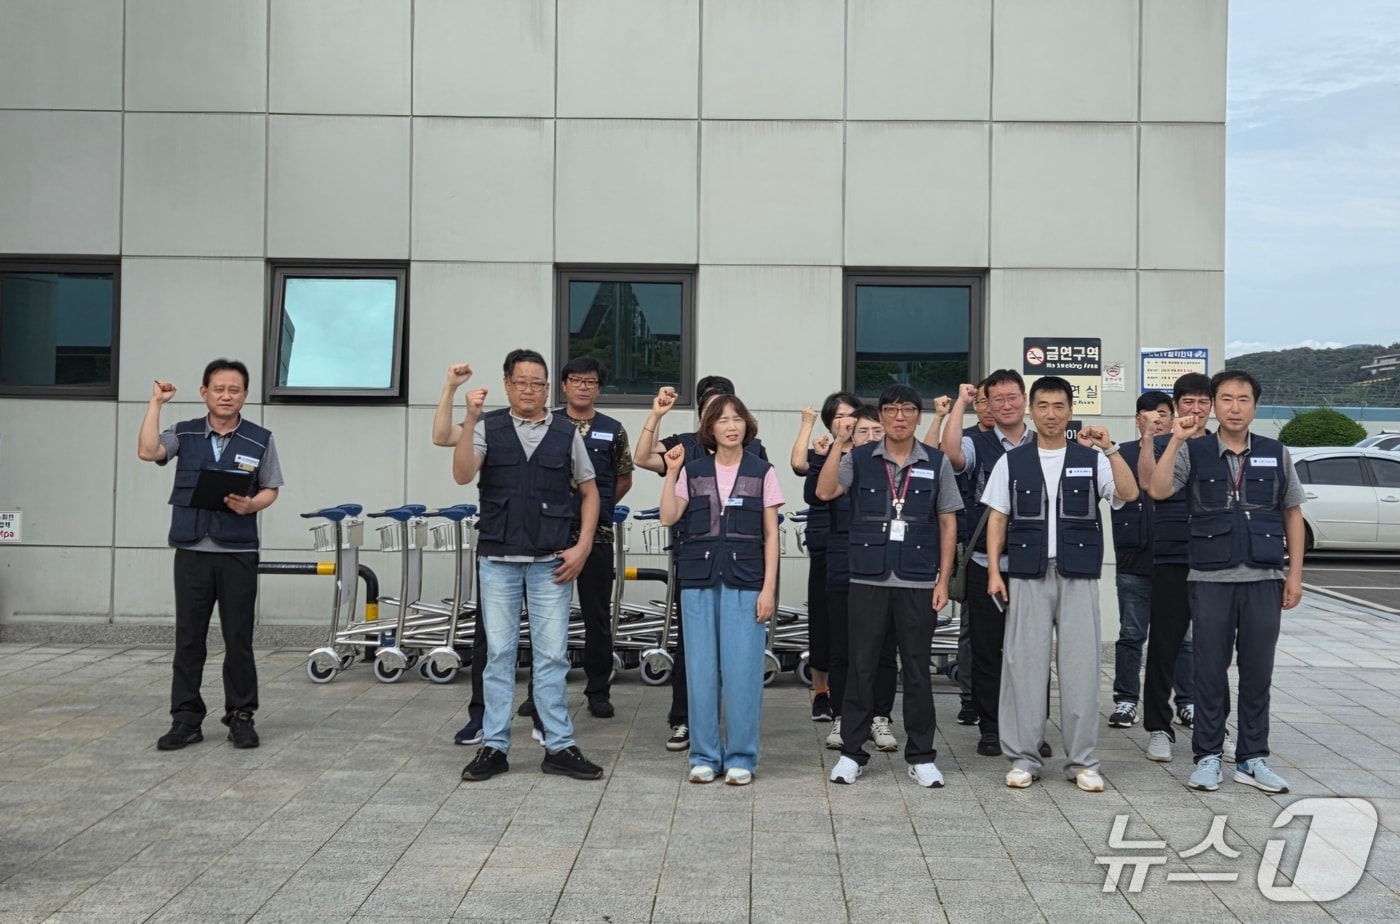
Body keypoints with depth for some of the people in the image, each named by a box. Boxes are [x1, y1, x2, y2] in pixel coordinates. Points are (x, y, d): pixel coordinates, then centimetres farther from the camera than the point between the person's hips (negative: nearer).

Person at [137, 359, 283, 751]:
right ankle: (186, 718, 14)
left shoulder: (260, 439, 2)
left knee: (238, 639, 4)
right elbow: (147, 451, -12)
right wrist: (156, 403, -10)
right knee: (188, 638, 6)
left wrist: (250, 505, -18)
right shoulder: (184, 434, 5)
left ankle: (241, 716, 14)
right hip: (192, 550, 1)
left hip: (238, 552, -1)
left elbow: (270, 489, 3)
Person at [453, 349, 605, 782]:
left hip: (551, 562, 0)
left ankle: (559, 747, 12)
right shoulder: (488, 427, 2)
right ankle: (494, 746, 15)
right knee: (498, 653, 7)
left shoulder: (567, 433, 4)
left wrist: (583, 546, -1)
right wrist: (470, 420, -22)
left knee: (552, 655, 4)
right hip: (498, 559, 0)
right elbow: (462, 475, -12)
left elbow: (589, 491, 9)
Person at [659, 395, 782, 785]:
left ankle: (740, 757, 9)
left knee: (742, 669, -3)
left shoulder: (762, 472, 4)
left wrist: (769, 587, -5)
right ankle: (704, 756, 15)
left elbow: (771, 535, 2)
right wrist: (671, 473, -8)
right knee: (701, 668, 4)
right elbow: (668, 517, -1)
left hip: (745, 581, -2)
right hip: (698, 579, 2)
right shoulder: (693, 470, 9)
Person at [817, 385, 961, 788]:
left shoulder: (936, 463, 4)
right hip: (868, 580, 0)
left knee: (917, 668, 7)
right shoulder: (860, 459, 2)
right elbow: (824, 492, -12)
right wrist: (841, 446, -21)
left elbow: (948, 523, 6)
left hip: (919, 582, 0)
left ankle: (921, 755, 17)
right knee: (861, 667, 5)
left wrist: (943, 579, 0)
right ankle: (851, 752, 15)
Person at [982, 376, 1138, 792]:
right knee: (1024, 663, 2)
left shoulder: (1091, 459, 6)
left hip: (1078, 576, 0)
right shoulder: (1012, 462, 7)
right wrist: (994, 571, -1)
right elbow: (997, 519, 7)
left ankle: (1082, 761, 11)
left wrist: (1109, 448, -18)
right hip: (1027, 575, 0)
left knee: (1080, 666, 2)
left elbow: (1129, 494, -9)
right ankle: (1023, 758, 11)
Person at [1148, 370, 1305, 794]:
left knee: (1258, 671, 8)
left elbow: (1293, 515, 10)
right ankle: (1207, 756, 15)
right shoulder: (1194, 452, 0)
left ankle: (1252, 758, 19)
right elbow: (1158, 491, -15)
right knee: (1210, 670, 5)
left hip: (1264, 579, 2)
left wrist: (1294, 573, 5)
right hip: (1210, 579, -1)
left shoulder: (1276, 454, 6)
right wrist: (1176, 440, -20)